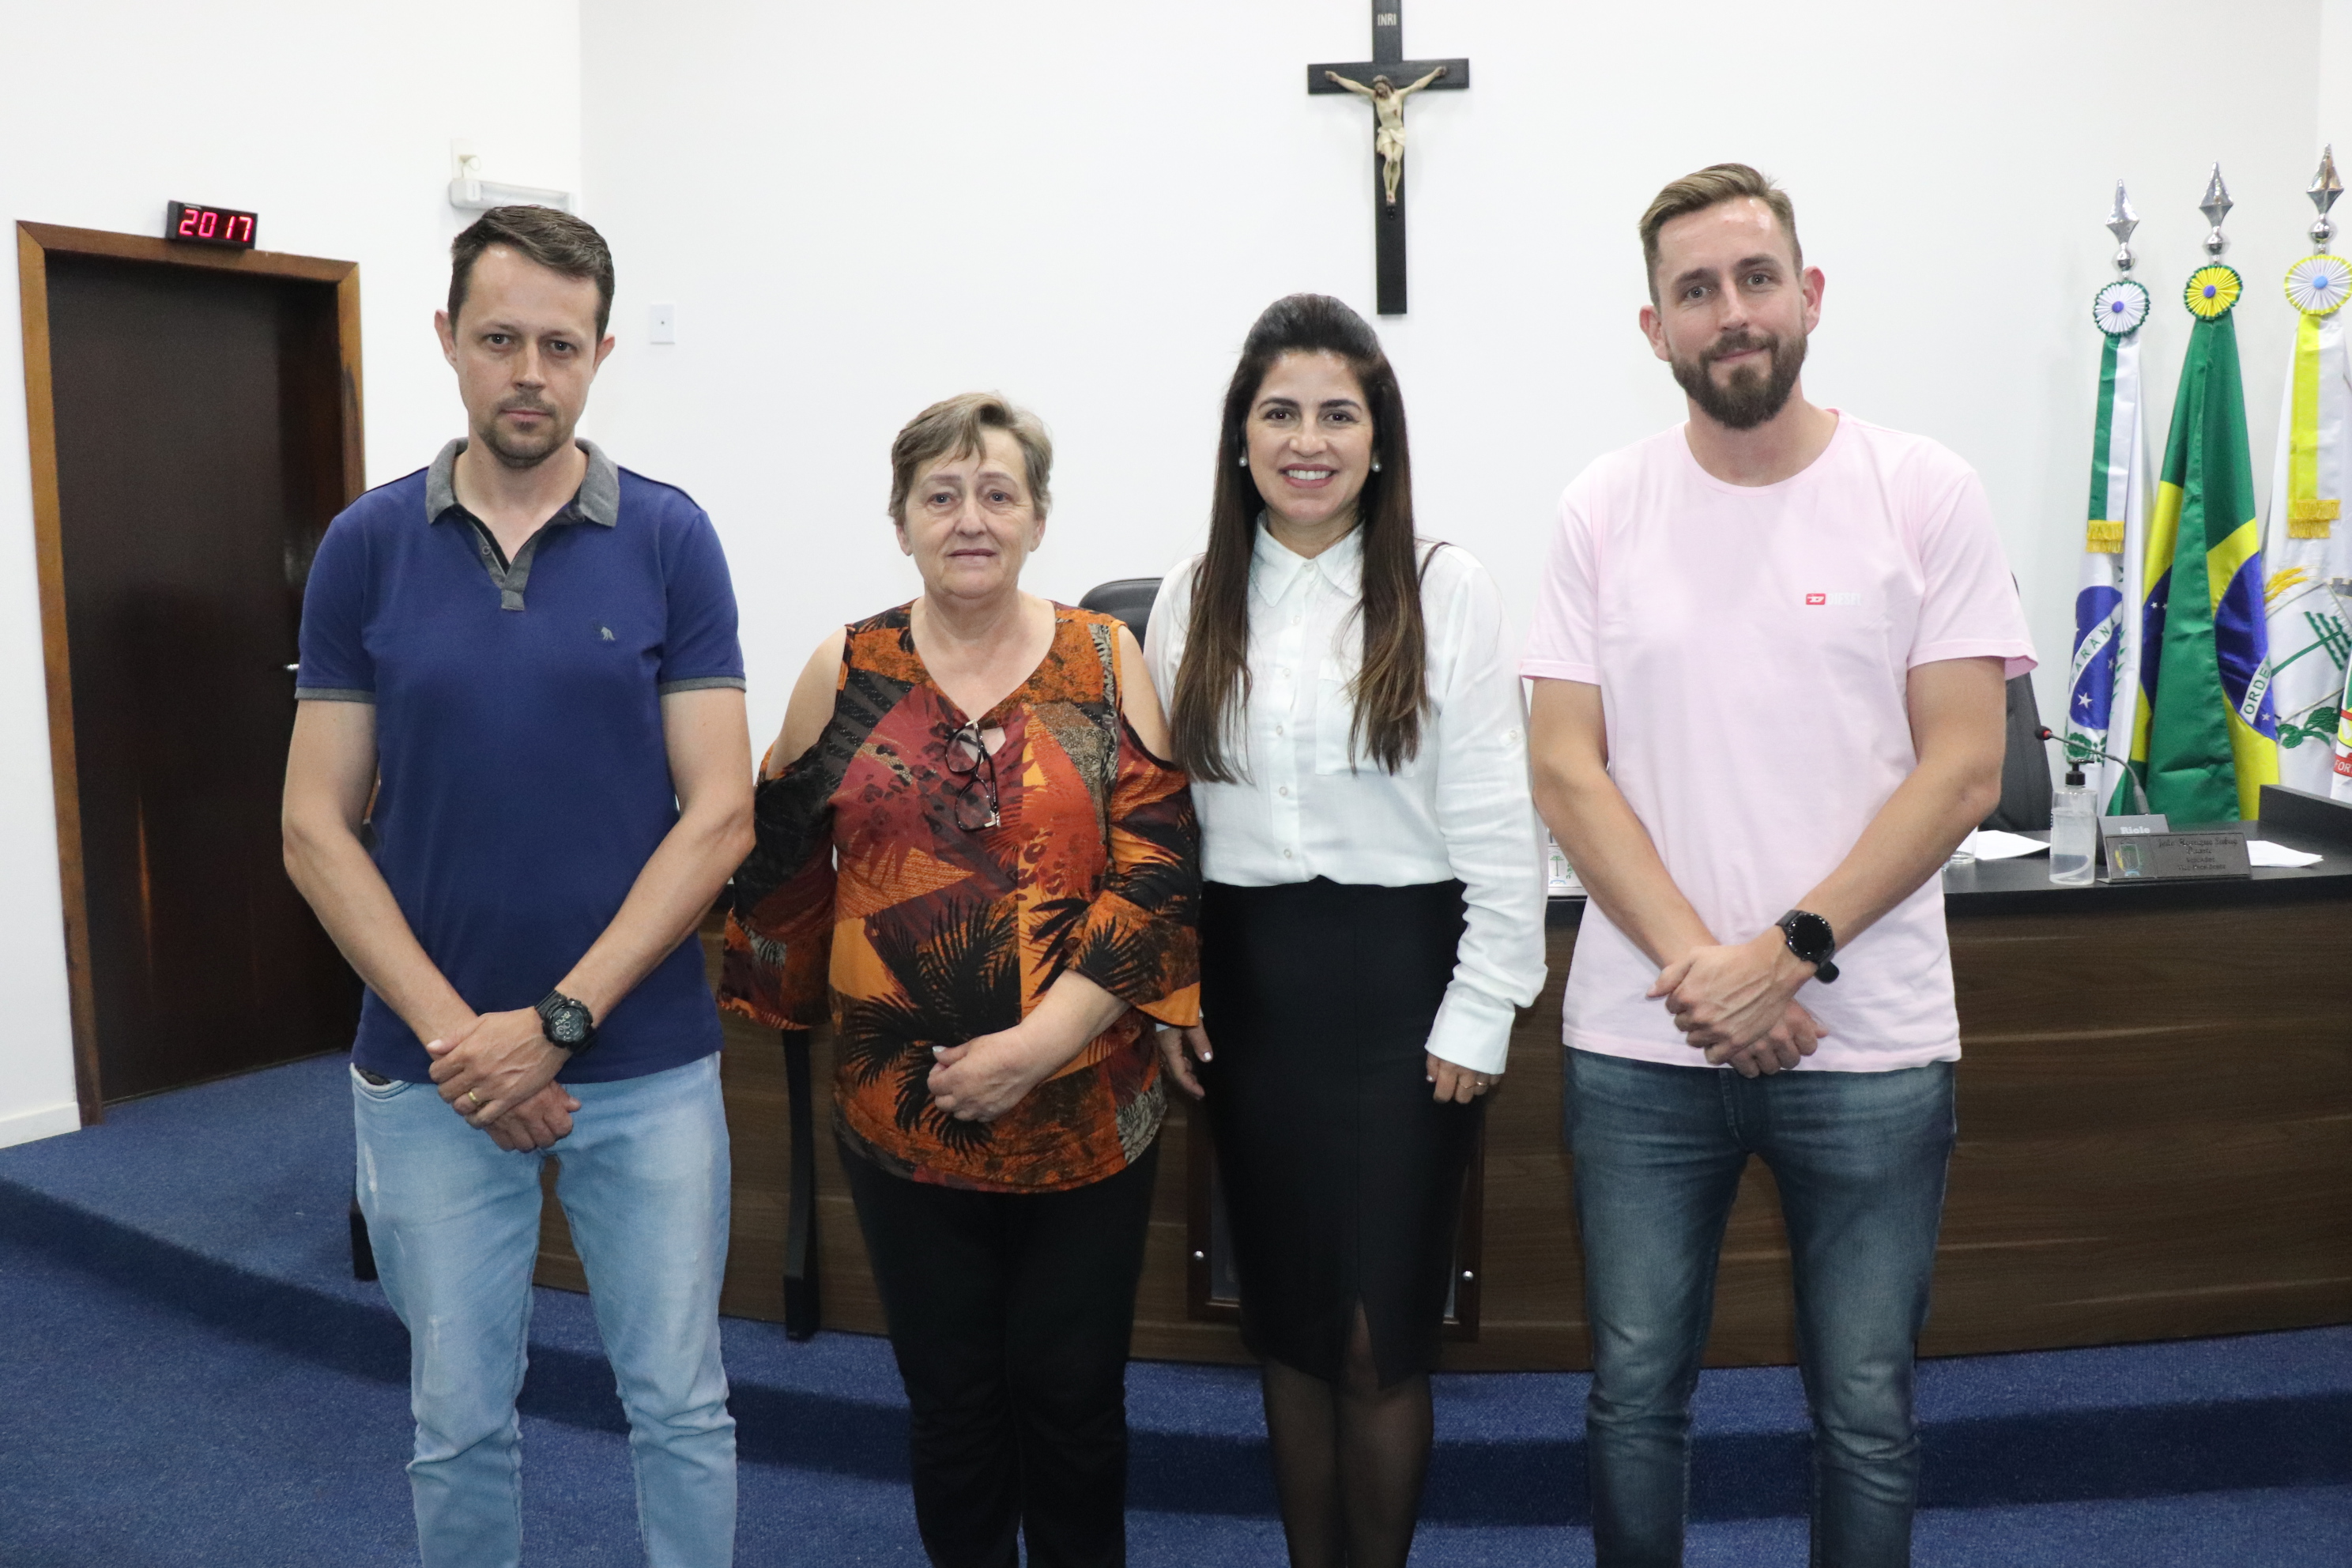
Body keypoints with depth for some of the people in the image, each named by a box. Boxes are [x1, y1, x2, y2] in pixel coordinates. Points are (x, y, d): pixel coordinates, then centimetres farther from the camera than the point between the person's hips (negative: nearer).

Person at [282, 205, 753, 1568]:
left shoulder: (670, 540, -4)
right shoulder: (368, 547, 0)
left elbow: (718, 817, -8)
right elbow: (318, 829, -2)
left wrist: (559, 1021, -14)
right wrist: (456, 1034, -12)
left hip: (648, 1062, -1)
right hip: (431, 1071, 1)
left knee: (681, 1406, 11)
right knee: (460, 1420, 15)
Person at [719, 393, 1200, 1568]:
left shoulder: (1106, 661, -1)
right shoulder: (847, 672, 3)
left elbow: (1159, 868, -8)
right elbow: (779, 867, 11)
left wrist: (1040, 1044, -14)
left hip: (1085, 1108, -1)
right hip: (901, 1110, 1)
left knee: (1072, 1393, 11)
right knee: (950, 1395, 13)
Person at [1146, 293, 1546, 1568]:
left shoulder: (1445, 589, -5)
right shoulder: (1191, 601, 6)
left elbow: (1496, 823, -6)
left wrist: (1478, 1013, -8)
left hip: (1397, 977, -3)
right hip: (1244, 982, 4)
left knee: (1381, 1334, 2)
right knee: (1284, 1323, 14)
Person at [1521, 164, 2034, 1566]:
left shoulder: (1926, 494, -2)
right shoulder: (1603, 509, 2)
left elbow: (1963, 771, -6)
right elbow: (1568, 769, -2)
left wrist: (1786, 953, -14)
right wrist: (1697, 963, -13)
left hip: (1873, 1044, -1)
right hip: (1642, 1041, 1)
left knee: (1868, 1412, 12)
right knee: (1635, 1396, 13)